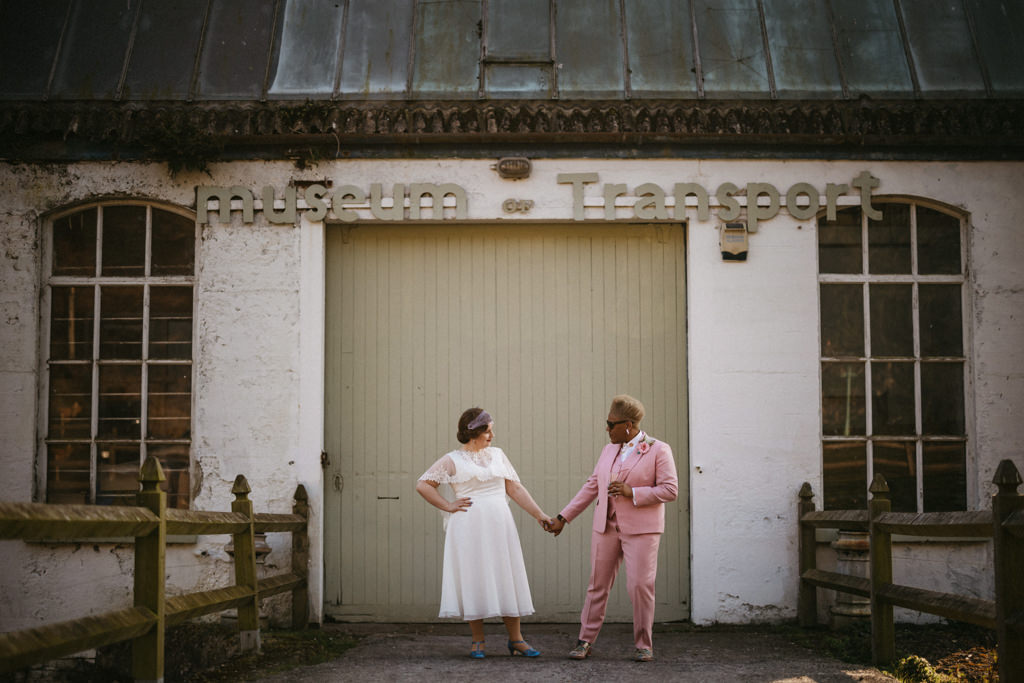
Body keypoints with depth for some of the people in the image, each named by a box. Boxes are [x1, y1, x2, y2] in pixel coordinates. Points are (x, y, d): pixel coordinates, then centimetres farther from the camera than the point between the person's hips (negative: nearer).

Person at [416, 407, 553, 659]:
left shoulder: (497, 455, 14)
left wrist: (539, 514, 7)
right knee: (473, 580, -1)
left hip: (499, 525, 3)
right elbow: (422, 484, 2)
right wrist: (448, 506, -4)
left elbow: (515, 489, 13)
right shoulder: (453, 460, 2)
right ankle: (478, 640, 9)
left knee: (507, 578, 3)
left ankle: (516, 639, 8)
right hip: (469, 528, -3)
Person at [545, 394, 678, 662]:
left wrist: (632, 492, -18)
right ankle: (585, 642, 13)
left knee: (640, 585, -7)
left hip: (640, 529, -5)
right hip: (606, 527, 5)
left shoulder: (658, 450, -3)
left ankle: (643, 645, 7)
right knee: (598, 584, 6)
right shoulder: (609, 450, 14)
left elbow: (670, 490, -9)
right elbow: (591, 487, 17)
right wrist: (563, 517, 15)